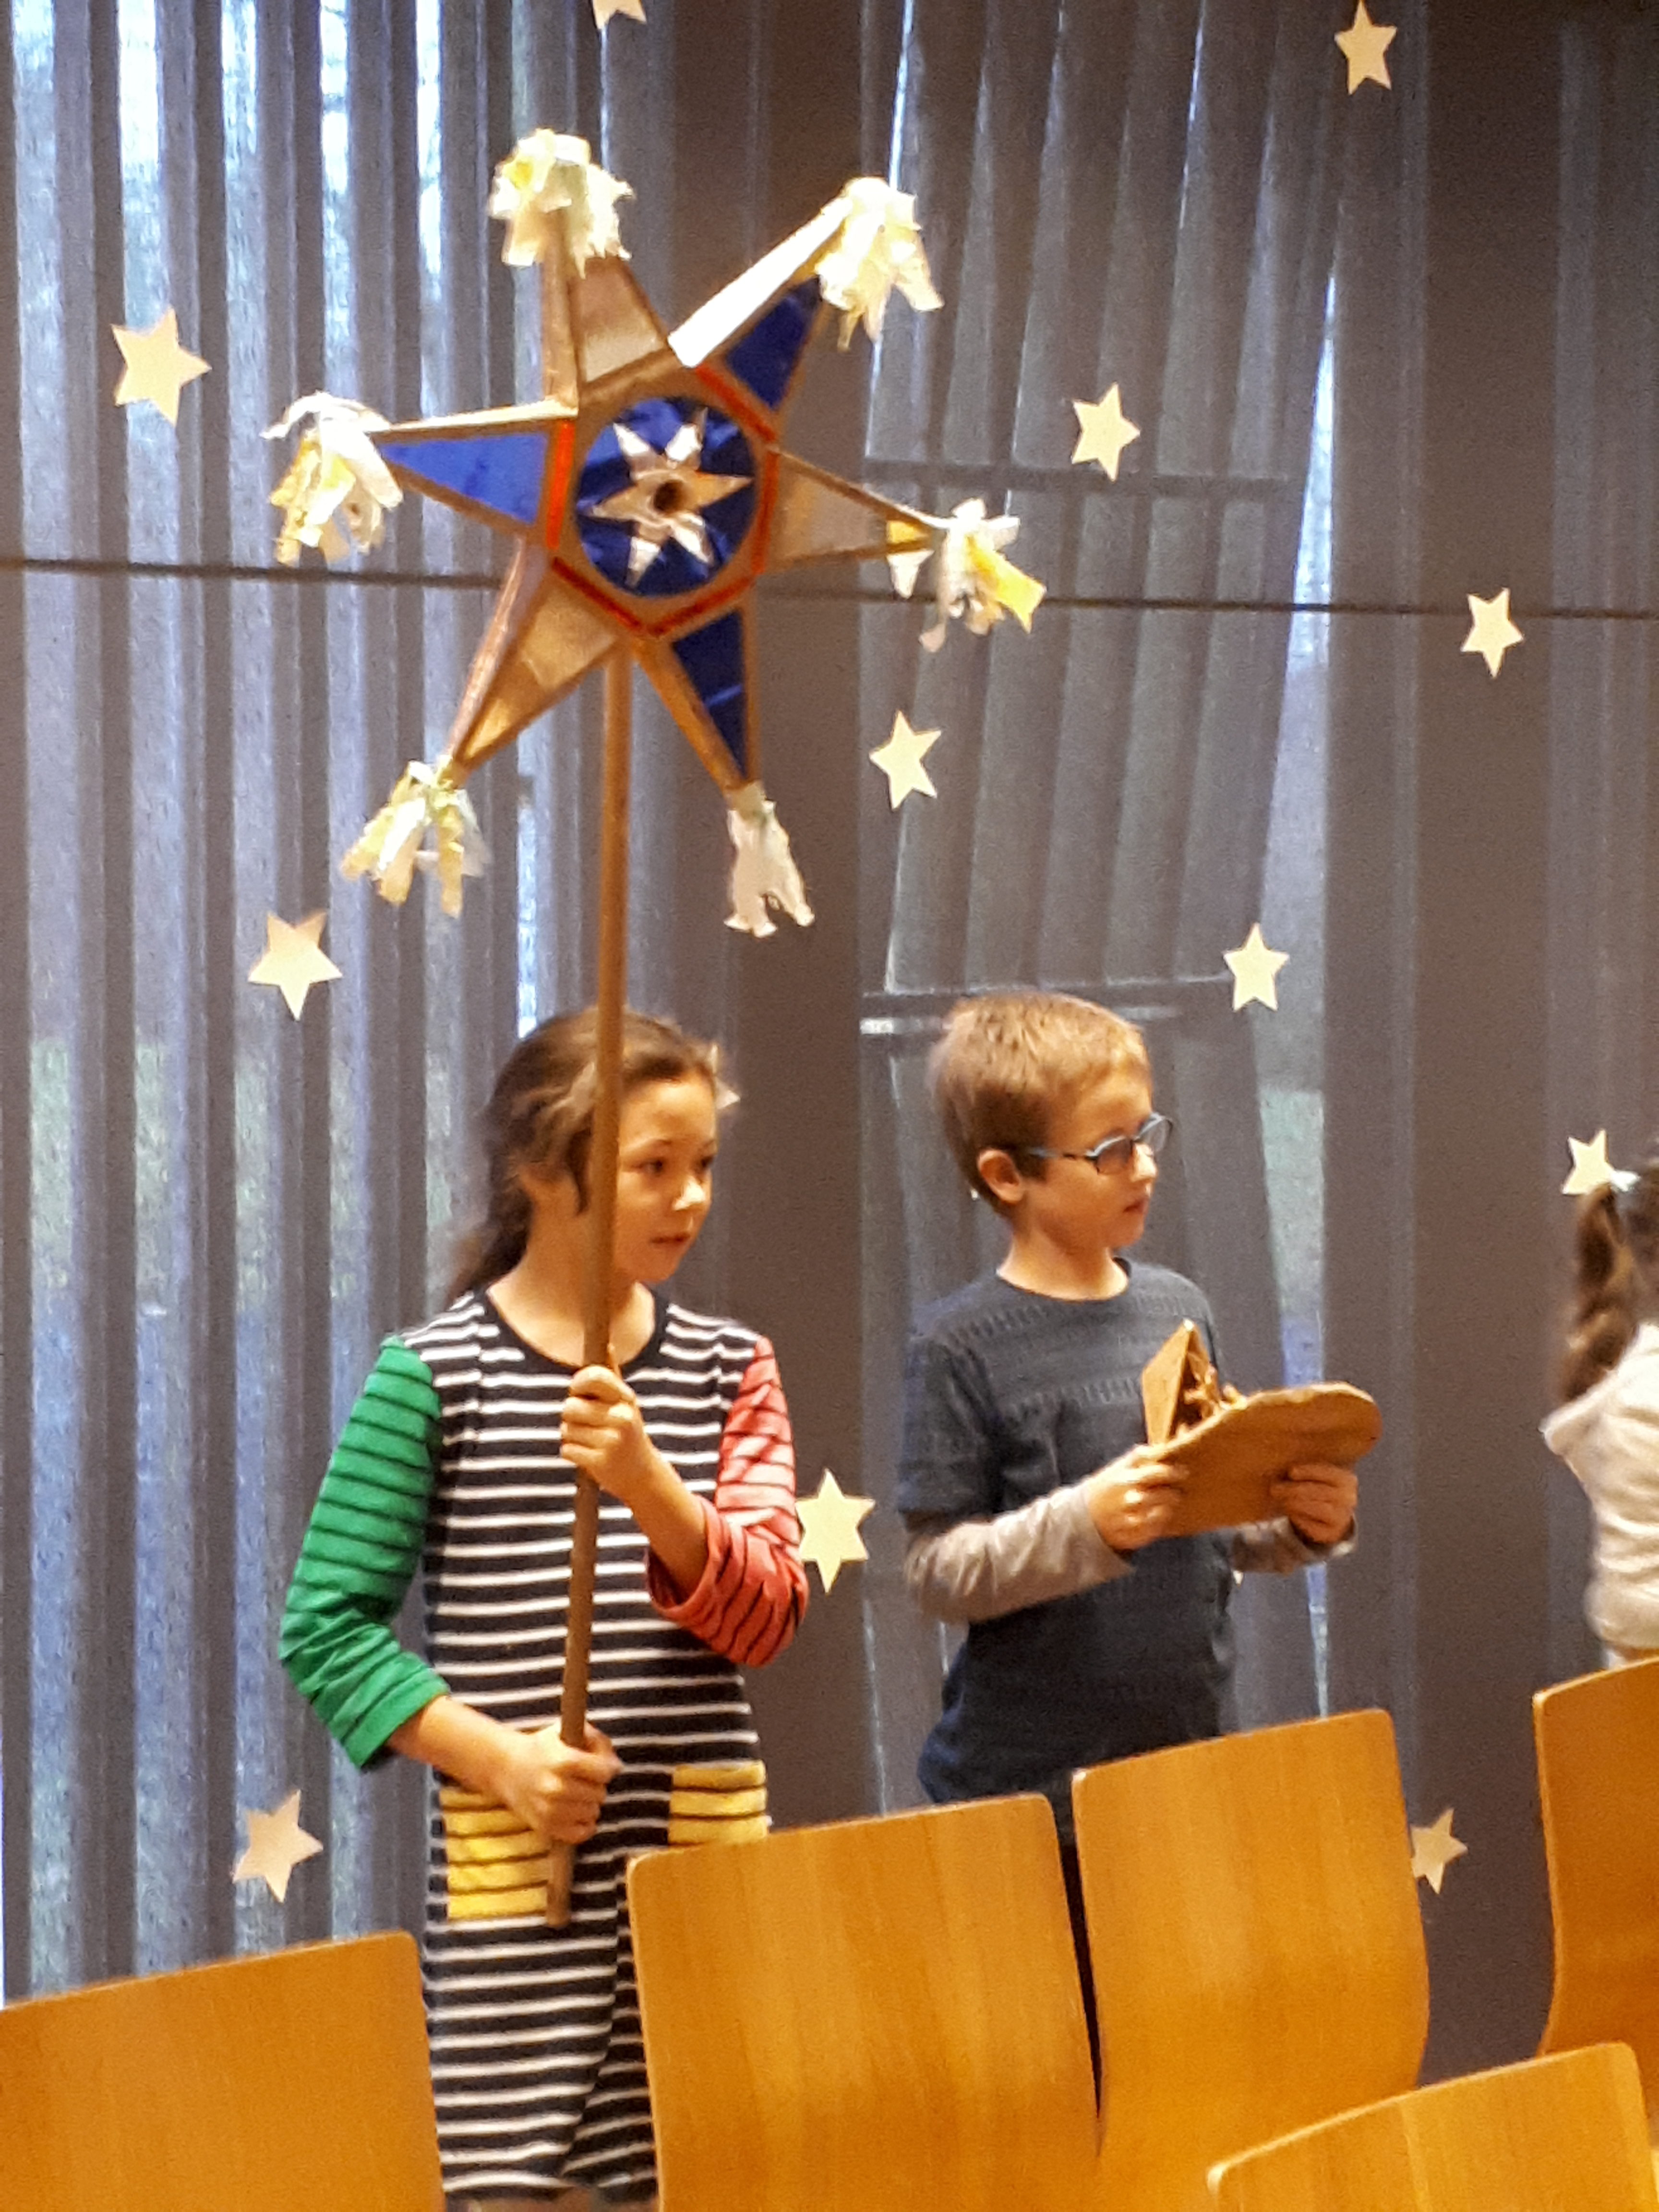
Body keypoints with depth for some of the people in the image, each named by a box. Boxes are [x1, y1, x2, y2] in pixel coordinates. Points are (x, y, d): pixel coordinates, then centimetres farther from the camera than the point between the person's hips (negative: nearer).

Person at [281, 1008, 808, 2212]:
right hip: (516, 1888, -3)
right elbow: (327, 1628, -3)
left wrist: (650, 1488, -19)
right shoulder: (433, 1374, -2)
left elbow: (766, 1615, -1)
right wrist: (501, 1760, -14)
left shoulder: (727, 1366, 10)